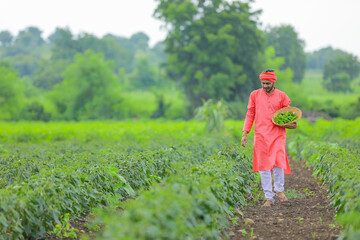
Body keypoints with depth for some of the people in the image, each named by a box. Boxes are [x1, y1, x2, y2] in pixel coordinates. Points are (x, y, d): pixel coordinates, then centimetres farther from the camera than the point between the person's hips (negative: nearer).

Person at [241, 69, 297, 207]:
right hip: (261, 135, 1)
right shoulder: (255, 95, 9)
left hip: (277, 134, -1)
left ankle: (279, 190, 9)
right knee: (263, 166, -1)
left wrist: (292, 123, -6)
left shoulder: (281, 96, 7)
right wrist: (245, 133, 5)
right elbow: (250, 114, 11)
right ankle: (269, 197, 5)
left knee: (278, 162, -15)